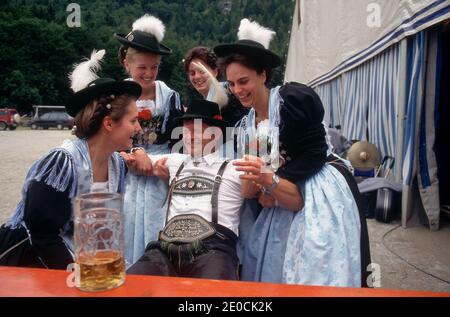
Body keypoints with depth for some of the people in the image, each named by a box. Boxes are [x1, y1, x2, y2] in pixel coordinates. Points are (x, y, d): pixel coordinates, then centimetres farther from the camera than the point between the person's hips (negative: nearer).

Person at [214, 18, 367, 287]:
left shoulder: (293, 98, -13)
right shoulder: (246, 124, 10)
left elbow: (316, 154, -16)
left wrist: (272, 181, -21)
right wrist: (261, 189, -7)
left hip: (317, 197, -7)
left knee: (314, 275, -4)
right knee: (267, 269, 10)